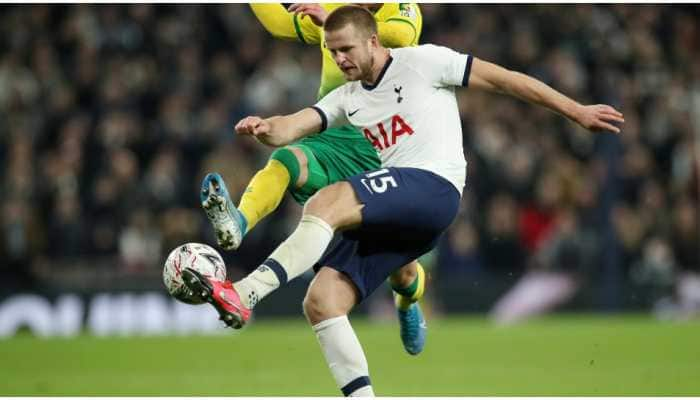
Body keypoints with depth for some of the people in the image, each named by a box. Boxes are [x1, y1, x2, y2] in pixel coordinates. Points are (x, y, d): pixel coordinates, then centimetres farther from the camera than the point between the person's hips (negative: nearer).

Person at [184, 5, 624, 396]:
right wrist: (266, 129, -18)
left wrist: (577, 112, 6)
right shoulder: (346, 99, 21)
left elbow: (504, 79, 6)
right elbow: (293, 126, 7)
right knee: (321, 302, -9)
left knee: (325, 204, -30)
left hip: (434, 187, -8)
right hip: (388, 215, 8)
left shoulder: (421, 62, 5)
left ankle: (242, 296, -37)